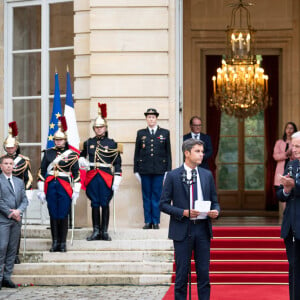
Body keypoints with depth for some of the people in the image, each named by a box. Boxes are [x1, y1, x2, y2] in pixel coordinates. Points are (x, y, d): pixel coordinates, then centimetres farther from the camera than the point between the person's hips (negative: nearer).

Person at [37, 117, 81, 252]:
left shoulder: (71, 155, 2)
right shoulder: (48, 153, 8)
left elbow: (76, 174, 2)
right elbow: (42, 172, 9)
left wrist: (76, 191, -2)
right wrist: (41, 190, 5)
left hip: (65, 188, -2)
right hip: (50, 187, 2)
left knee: (63, 216, 0)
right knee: (53, 215, 5)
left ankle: (63, 243, 9)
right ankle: (55, 242, 12)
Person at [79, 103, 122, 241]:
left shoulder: (112, 144, 3)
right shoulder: (88, 143, 10)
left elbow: (117, 163, 2)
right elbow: (82, 155, 25)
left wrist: (117, 181, -5)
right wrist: (82, 161, 0)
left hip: (107, 178, -2)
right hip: (92, 177, 2)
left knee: (105, 204, 0)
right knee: (95, 204, 4)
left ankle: (105, 232, 7)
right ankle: (96, 231, 10)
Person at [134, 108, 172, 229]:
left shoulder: (165, 133, 8)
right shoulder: (141, 133, 10)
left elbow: (168, 152, 7)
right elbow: (137, 152, 10)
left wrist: (168, 170, 1)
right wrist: (136, 170, 5)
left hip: (159, 169, -1)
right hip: (145, 170, 1)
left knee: (157, 196, 0)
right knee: (146, 196, 3)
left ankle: (156, 221, 6)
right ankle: (148, 221, 8)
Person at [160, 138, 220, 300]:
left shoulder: (207, 175, 9)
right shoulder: (173, 176, -2)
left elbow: (214, 201, 14)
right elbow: (163, 204, -3)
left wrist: (215, 211, -9)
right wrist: (184, 213, -15)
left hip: (203, 229, 3)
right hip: (182, 230, -3)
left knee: (204, 273, 5)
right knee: (182, 274, 2)